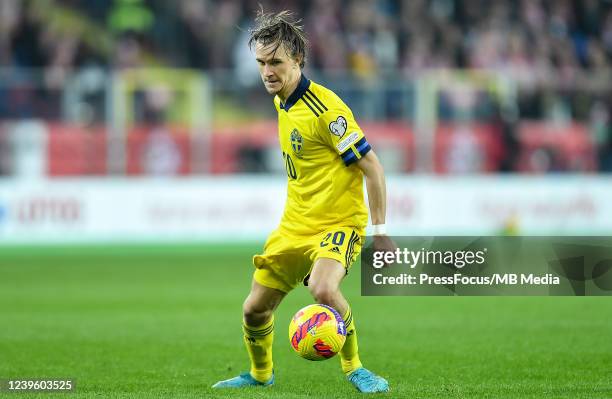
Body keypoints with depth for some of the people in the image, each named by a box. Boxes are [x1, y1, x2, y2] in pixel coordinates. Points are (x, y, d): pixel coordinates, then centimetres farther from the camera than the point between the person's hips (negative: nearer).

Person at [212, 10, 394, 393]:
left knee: (323, 289, -34)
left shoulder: (325, 108, -19)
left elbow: (372, 167, -17)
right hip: (294, 227, 8)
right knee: (255, 308, 9)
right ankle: (260, 374, 36)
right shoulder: (282, 102, 7)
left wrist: (381, 232, -18)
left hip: (339, 223, -8)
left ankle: (354, 368, -14)